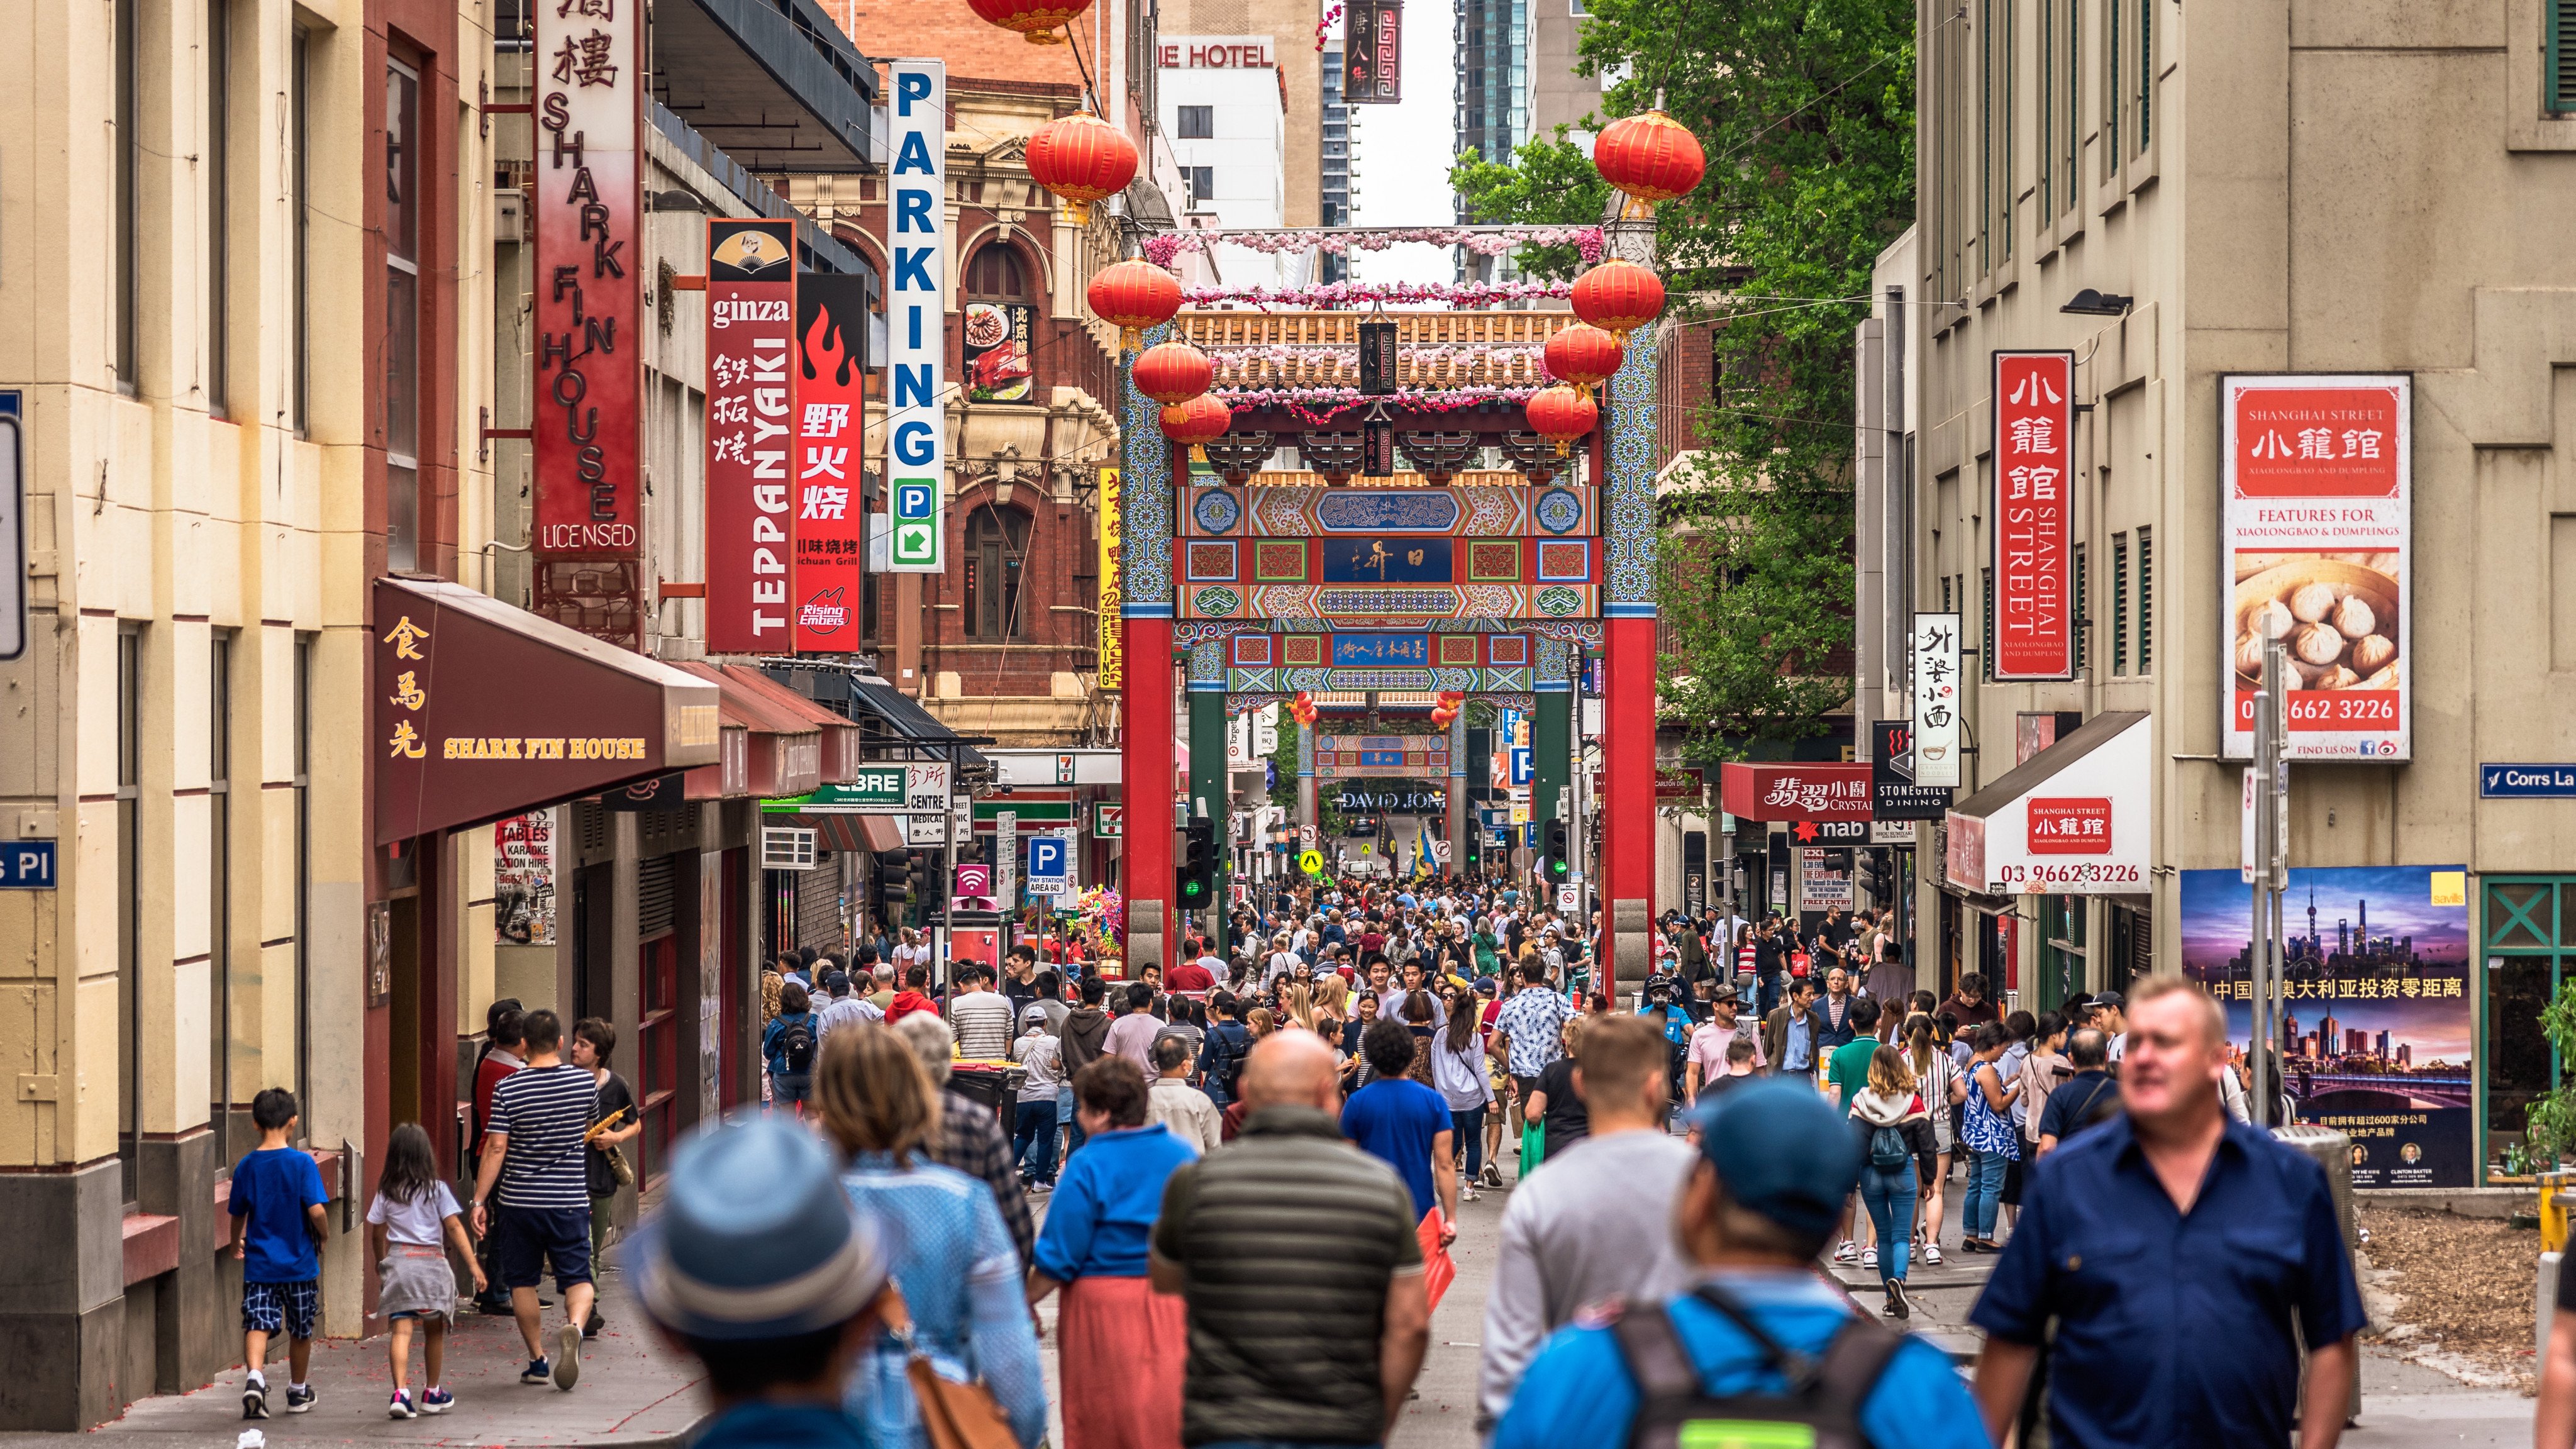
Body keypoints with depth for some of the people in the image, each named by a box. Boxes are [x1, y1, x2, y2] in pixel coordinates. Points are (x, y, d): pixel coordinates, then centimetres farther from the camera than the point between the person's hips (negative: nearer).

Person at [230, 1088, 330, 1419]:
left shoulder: (246, 1166, -1)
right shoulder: (302, 1163, -11)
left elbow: (238, 1215, 10)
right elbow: (316, 1210, -19)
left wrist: (236, 1245, 30)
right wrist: (324, 1233, 3)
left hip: (259, 1264, 1)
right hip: (299, 1262, -1)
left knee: (258, 1324, -4)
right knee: (301, 1330, 15)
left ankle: (255, 1376, -31)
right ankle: (298, 1393, 29)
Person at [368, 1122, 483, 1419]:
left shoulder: (386, 1193, 5)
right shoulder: (437, 1190, -1)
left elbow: (377, 1235, 10)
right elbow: (454, 1228, -6)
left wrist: (381, 1267, 26)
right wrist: (474, 1265, -6)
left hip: (396, 1261, 1)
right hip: (431, 1261, -1)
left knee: (400, 1330, -7)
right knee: (434, 1332, 15)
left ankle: (401, 1392, -23)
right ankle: (433, 1394, 26)